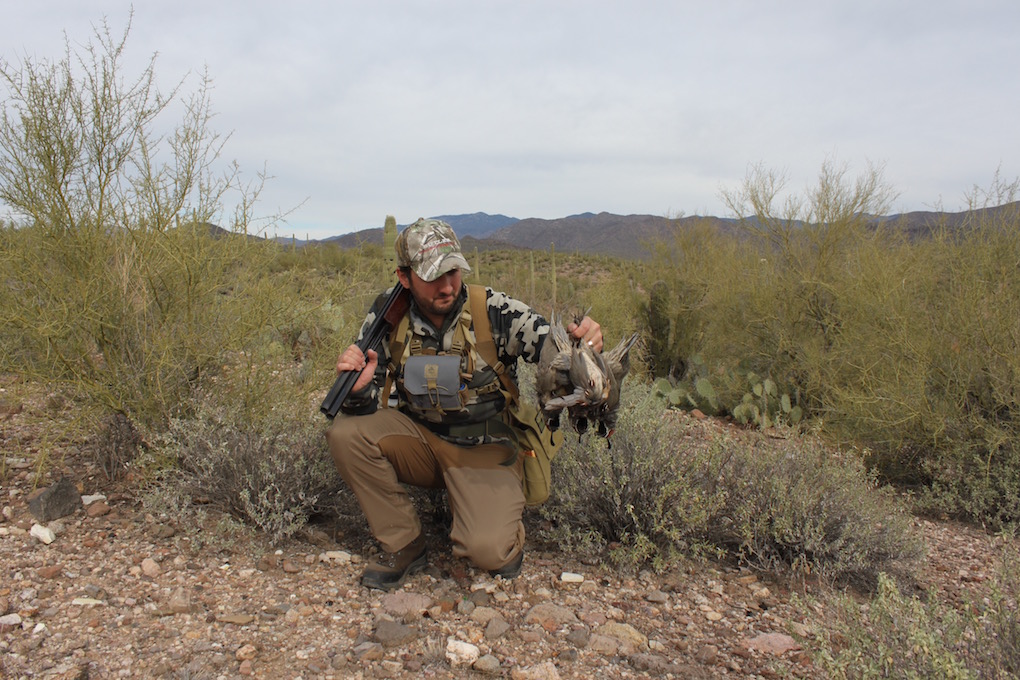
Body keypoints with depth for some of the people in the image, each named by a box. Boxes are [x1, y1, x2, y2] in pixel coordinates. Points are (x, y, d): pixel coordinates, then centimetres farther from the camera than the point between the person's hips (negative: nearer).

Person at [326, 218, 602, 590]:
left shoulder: (494, 311, -15)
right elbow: (367, 408, -3)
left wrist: (584, 341, -42)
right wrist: (359, 390, -27)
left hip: (485, 450, -4)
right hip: (421, 438, 4)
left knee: (488, 550, -27)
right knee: (347, 433, -21)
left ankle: (506, 535, 15)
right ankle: (404, 546, -2)